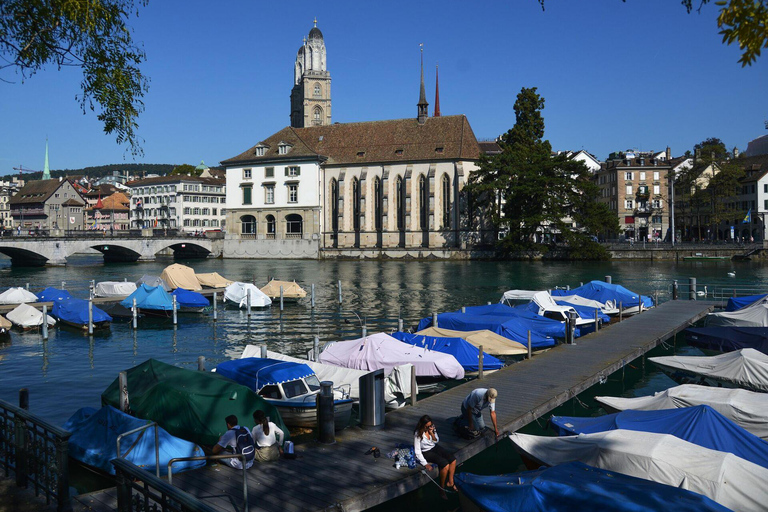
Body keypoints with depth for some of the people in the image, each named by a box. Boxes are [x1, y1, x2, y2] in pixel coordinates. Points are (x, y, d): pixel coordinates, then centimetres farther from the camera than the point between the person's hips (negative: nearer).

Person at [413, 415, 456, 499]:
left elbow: (436, 441, 6)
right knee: (445, 465, -25)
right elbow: (417, 451, -21)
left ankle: (450, 482, 7)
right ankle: (442, 488, -7)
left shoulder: (432, 428, -8)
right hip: (426, 452, -7)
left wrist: (432, 433, -15)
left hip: (434, 448, 7)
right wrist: (425, 464, -26)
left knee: (453, 460, -10)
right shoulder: (418, 434, -24)